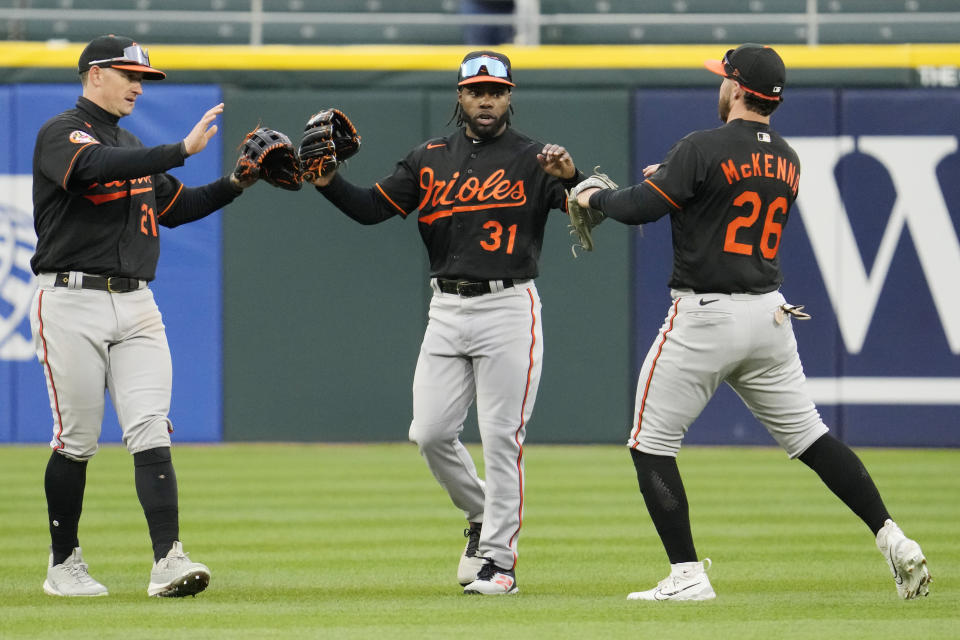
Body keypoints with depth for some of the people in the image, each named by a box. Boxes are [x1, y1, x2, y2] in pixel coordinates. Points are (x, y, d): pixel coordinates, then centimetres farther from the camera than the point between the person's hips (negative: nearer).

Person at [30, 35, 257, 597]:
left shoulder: (132, 146, 20)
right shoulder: (61, 134, -6)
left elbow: (176, 208, 24)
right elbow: (98, 167, -27)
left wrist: (236, 184, 10)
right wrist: (183, 150, -30)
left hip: (136, 307, 6)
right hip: (72, 303, -6)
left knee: (151, 432, -7)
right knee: (77, 440, -1)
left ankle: (168, 560, -17)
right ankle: (64, 564, 12)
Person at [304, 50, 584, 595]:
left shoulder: (533, 160, -1)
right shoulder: (431, 160, 11)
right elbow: (371, 208, 5)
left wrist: (570, 176, -33)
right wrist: (327, 180, -12)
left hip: (508, 308, -4)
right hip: (448, 310, 4)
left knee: (501, 437, -6)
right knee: (431, 433, 0)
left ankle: (499, 559, 2)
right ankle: (482, 516, 24)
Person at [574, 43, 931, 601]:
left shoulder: (704, 149, -13)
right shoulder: (788, 161, 10)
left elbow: (640, 208, -15)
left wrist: (595, 197, 5)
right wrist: (674, 177, 28)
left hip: (704, 318, -7)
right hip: (770, 314, 7)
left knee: (652, 443, 4)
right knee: (808, 434, 13)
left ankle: (688, 575, -2)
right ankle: (892, 539, 2)